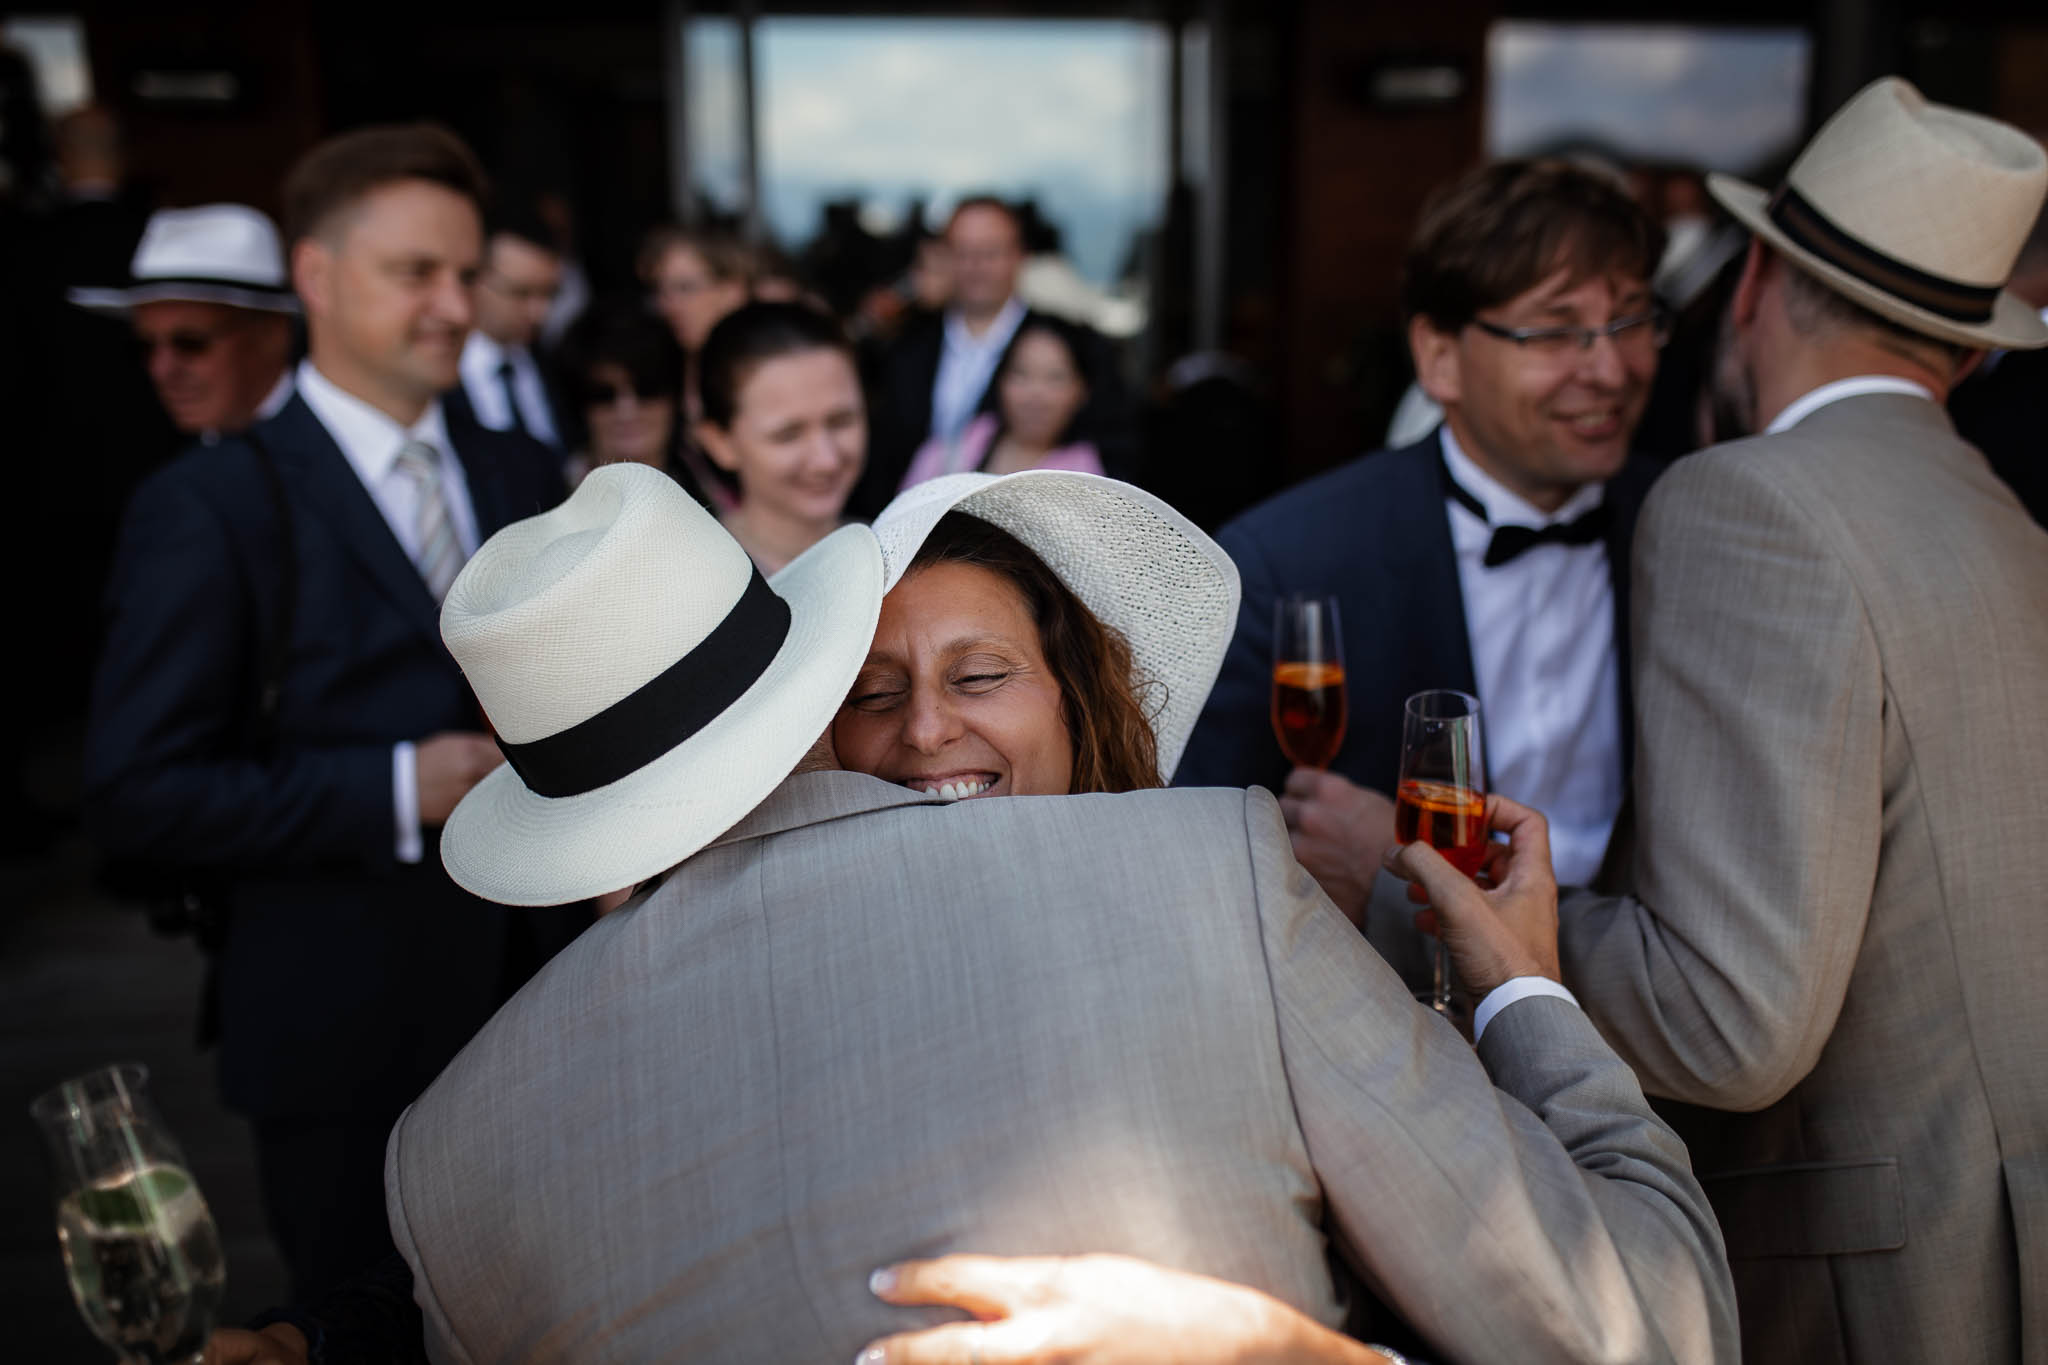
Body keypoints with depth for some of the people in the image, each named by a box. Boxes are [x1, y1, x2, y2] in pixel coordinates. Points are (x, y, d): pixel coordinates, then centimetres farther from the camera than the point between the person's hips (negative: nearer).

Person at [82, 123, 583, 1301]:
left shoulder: (524, 477, 9)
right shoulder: (212, 508, -9)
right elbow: (139, 794, -13)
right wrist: (395, 792, -20)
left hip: (544, 1005, 5)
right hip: (349, 1039, -4)